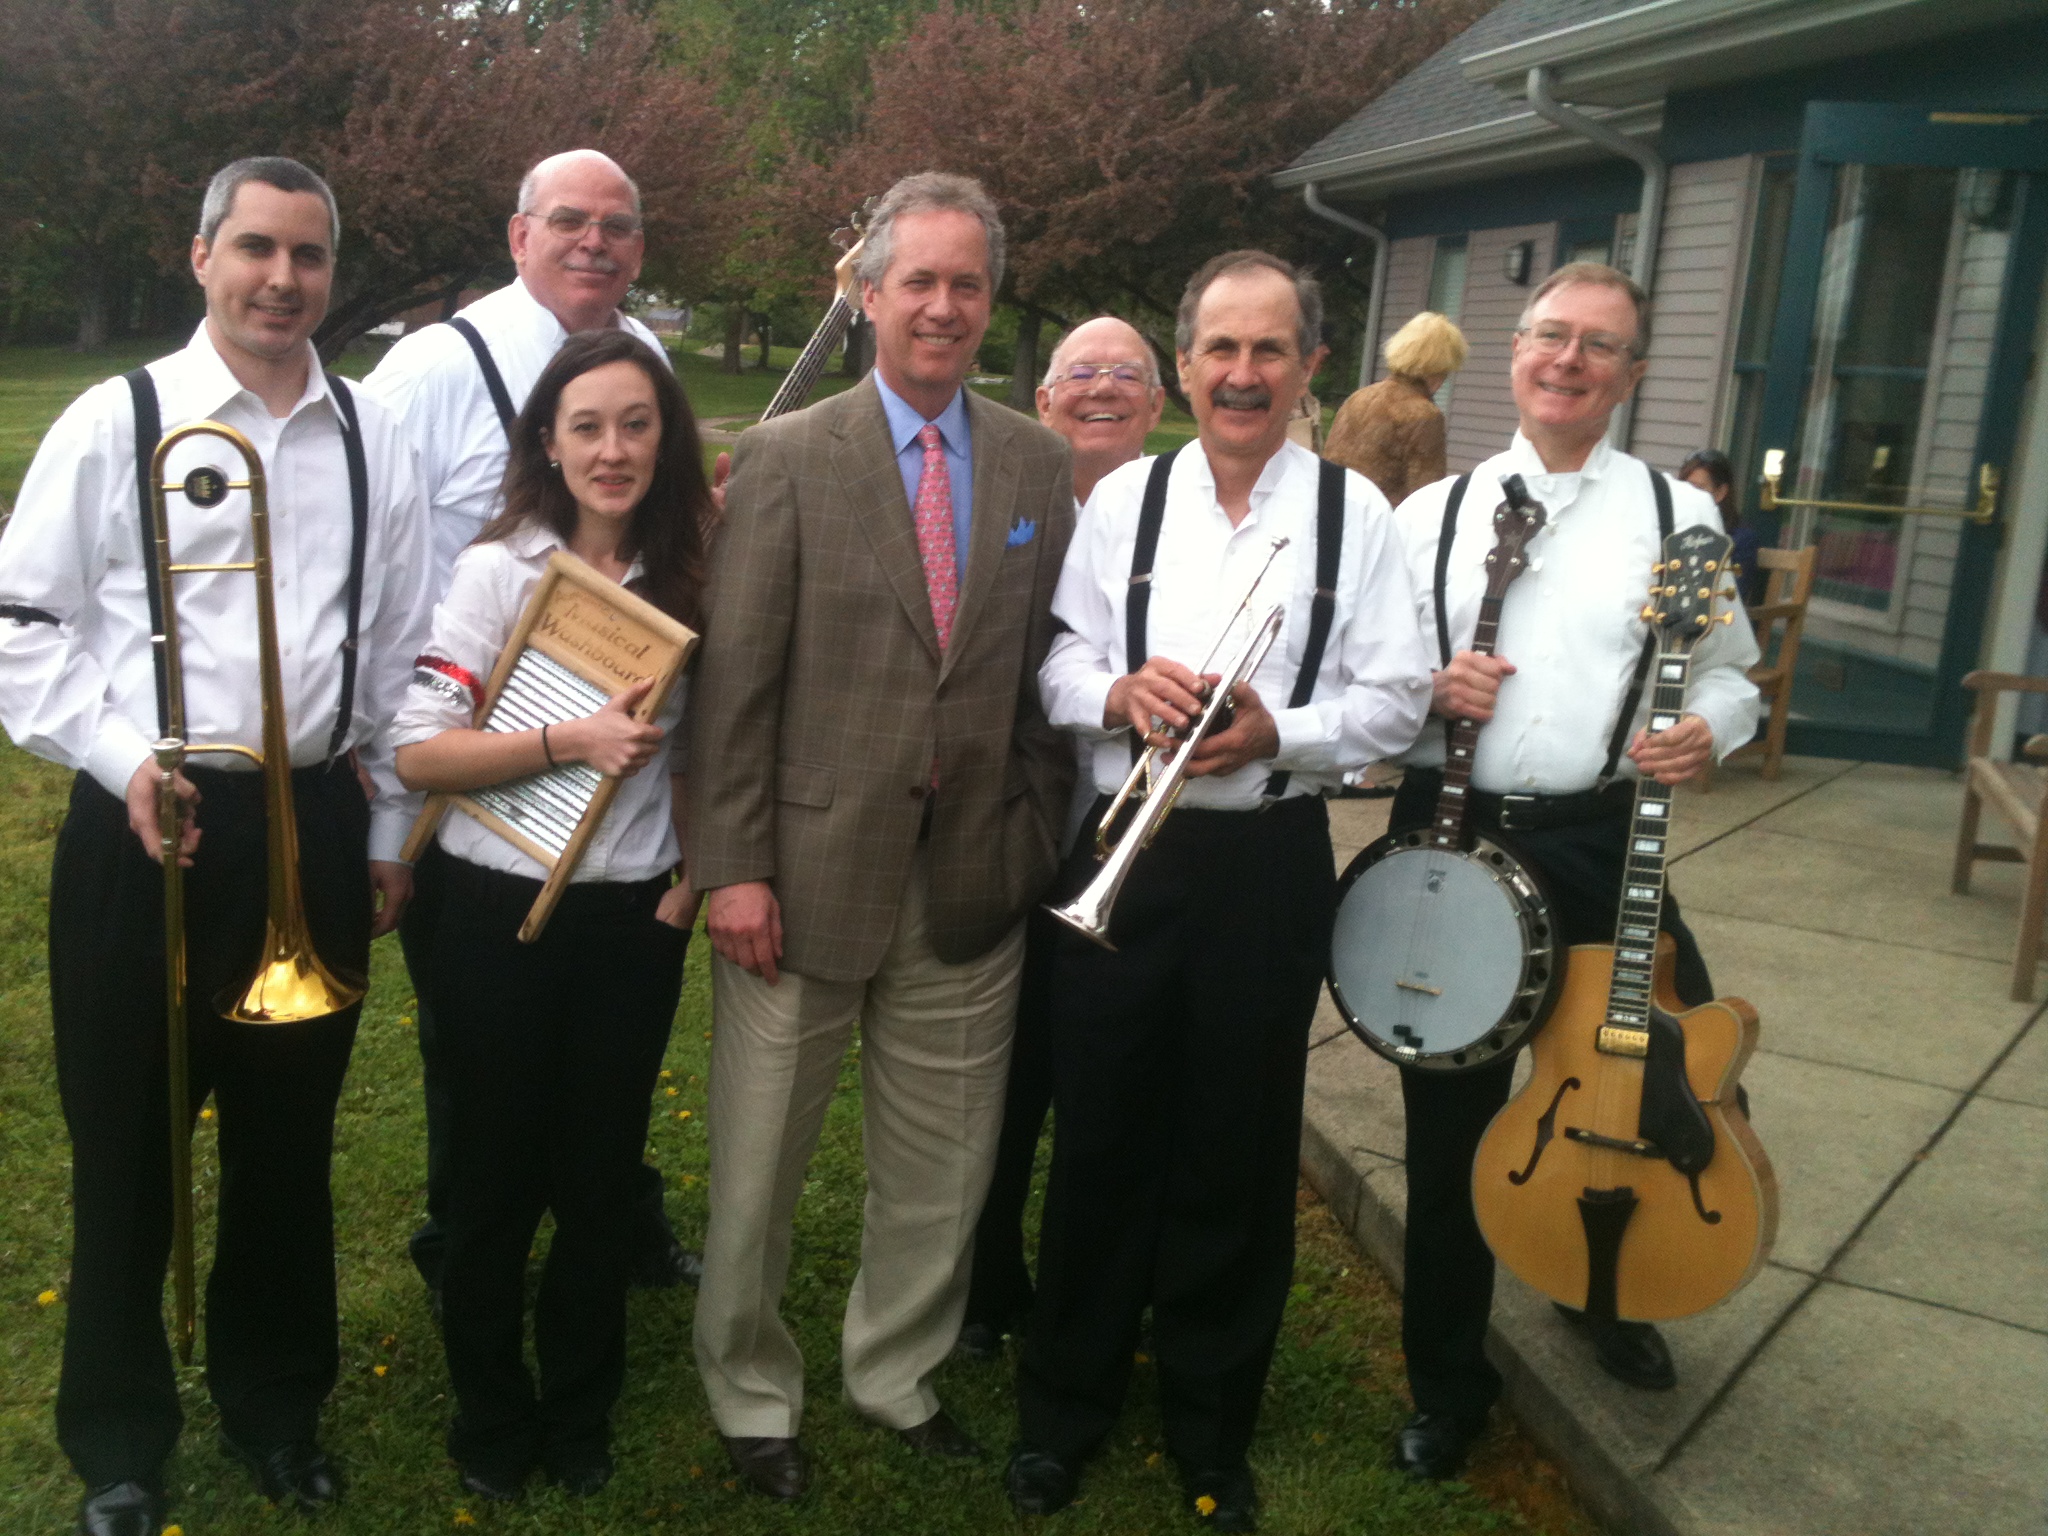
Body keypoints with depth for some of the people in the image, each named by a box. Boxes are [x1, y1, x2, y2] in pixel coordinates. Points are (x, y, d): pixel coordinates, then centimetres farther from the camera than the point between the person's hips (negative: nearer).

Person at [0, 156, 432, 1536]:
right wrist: (121, 759, -14)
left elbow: (402, 647, 9)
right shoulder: (116, 423, -2)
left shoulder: (375, 439, 6)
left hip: (316, 826, 2)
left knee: (290, 1140, 14)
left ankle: (277, 1405, 35)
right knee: (128, 1146, 9)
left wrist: (390, 832, 8)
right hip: (144, 826, -2)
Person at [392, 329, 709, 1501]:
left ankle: (581, 1417, 34)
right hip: (503, 911, -2)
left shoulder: (691, 577, 1)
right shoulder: (501, 569, -8)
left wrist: (693, 875, 0)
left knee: (602, 1176, 14)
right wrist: (569, 741, -24)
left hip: (635, 918, 2)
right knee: (498, 1178, 12)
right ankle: (492, 1419, 33)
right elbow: (419, 752, -13)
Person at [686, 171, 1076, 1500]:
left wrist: (1041, 832, 4)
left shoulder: (1039, 466, 5)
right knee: (760, 1165, 12)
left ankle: (899, 1373, 39)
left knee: (943, 1164, 15)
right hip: (811, 873, -2)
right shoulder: (787, 458, -4)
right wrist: (736, 865, -11)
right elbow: (735, 678, -7)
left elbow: (1051, 666, 9)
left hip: (974, 882, 3)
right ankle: (752, 1391, 35)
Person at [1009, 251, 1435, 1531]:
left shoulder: (1356, 513, -1)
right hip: (1123, 850, 1)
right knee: (1101, 1135, 10)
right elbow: (1055, 661, 5)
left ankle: (1213, 1431, 31)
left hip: (1270, 861, -1)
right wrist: (1117, 692, -15)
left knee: (1239, 1149, 10)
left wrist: (1277, 731, -19)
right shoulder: (1122, 499, 5)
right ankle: (1066, 1405, 30)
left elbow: (1398, 700, -3)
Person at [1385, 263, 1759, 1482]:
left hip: (1601, 842, 0)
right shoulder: (1431, 513, 7)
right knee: (1450, 1120, 9)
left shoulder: (1678, 514, 4)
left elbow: (1731, 673, 8)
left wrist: (1707, 732, -13)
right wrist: (1426, 688, -10)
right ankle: (1449, 1382, 28)